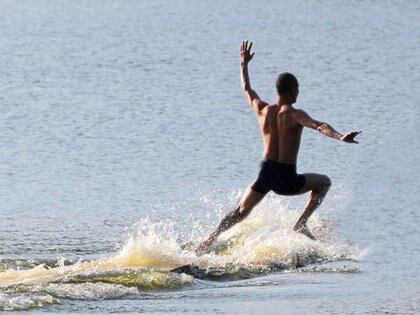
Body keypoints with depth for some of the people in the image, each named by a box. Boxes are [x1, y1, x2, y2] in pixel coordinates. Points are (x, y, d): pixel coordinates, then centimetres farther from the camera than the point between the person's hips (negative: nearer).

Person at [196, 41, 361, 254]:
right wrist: (340, 137, -43)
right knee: (323, 182, 20)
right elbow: (319, 126, -30)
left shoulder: (263, 110, 3)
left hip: (265, 174, 4)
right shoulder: (294, 115, -12)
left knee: (240, 213, 19)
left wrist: (244, 64, 35)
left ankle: (212, 237, 1)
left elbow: (247, 90, 22)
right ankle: (301, 223, 10)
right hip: (286, 180, -4)